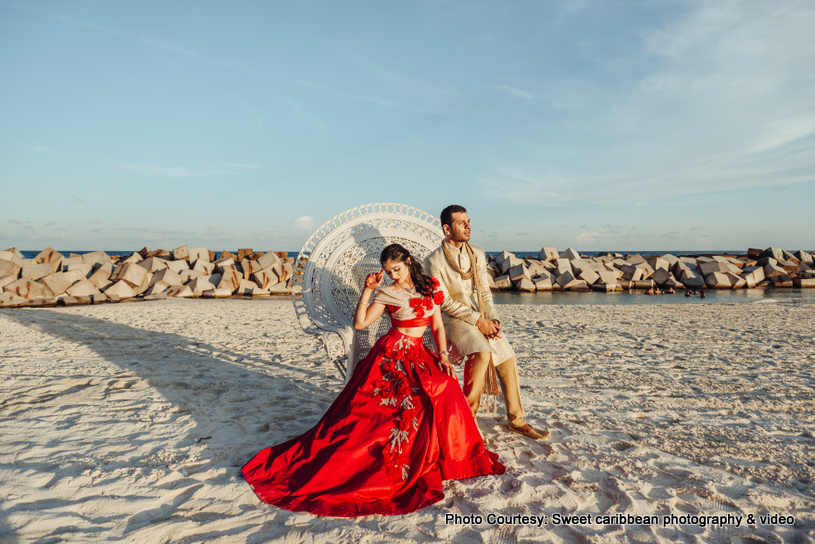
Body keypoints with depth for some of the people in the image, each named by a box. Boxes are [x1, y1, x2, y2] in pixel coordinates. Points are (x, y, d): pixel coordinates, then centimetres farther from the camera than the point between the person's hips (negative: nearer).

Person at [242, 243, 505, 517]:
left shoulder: (430, 287, 10)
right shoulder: (387, 293, -1)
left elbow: (438, 326, 11)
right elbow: (359, 323, -10)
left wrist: (443, 355, -2)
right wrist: (367, 291, -16)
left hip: (418, 355, 4)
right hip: (392, 353, -4)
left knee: (445, 385, -22)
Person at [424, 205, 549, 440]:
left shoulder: (478, 254, 8)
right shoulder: (434, 261, -10)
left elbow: (485, 291, 11)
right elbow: (444, 302, -13)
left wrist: (492, 319, -5)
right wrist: (477, 320, -18)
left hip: (482, 317, 6)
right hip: (455, 318, -6)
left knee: (507, 360, -6)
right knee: (483, 354, -29)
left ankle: (515, 420, 12)